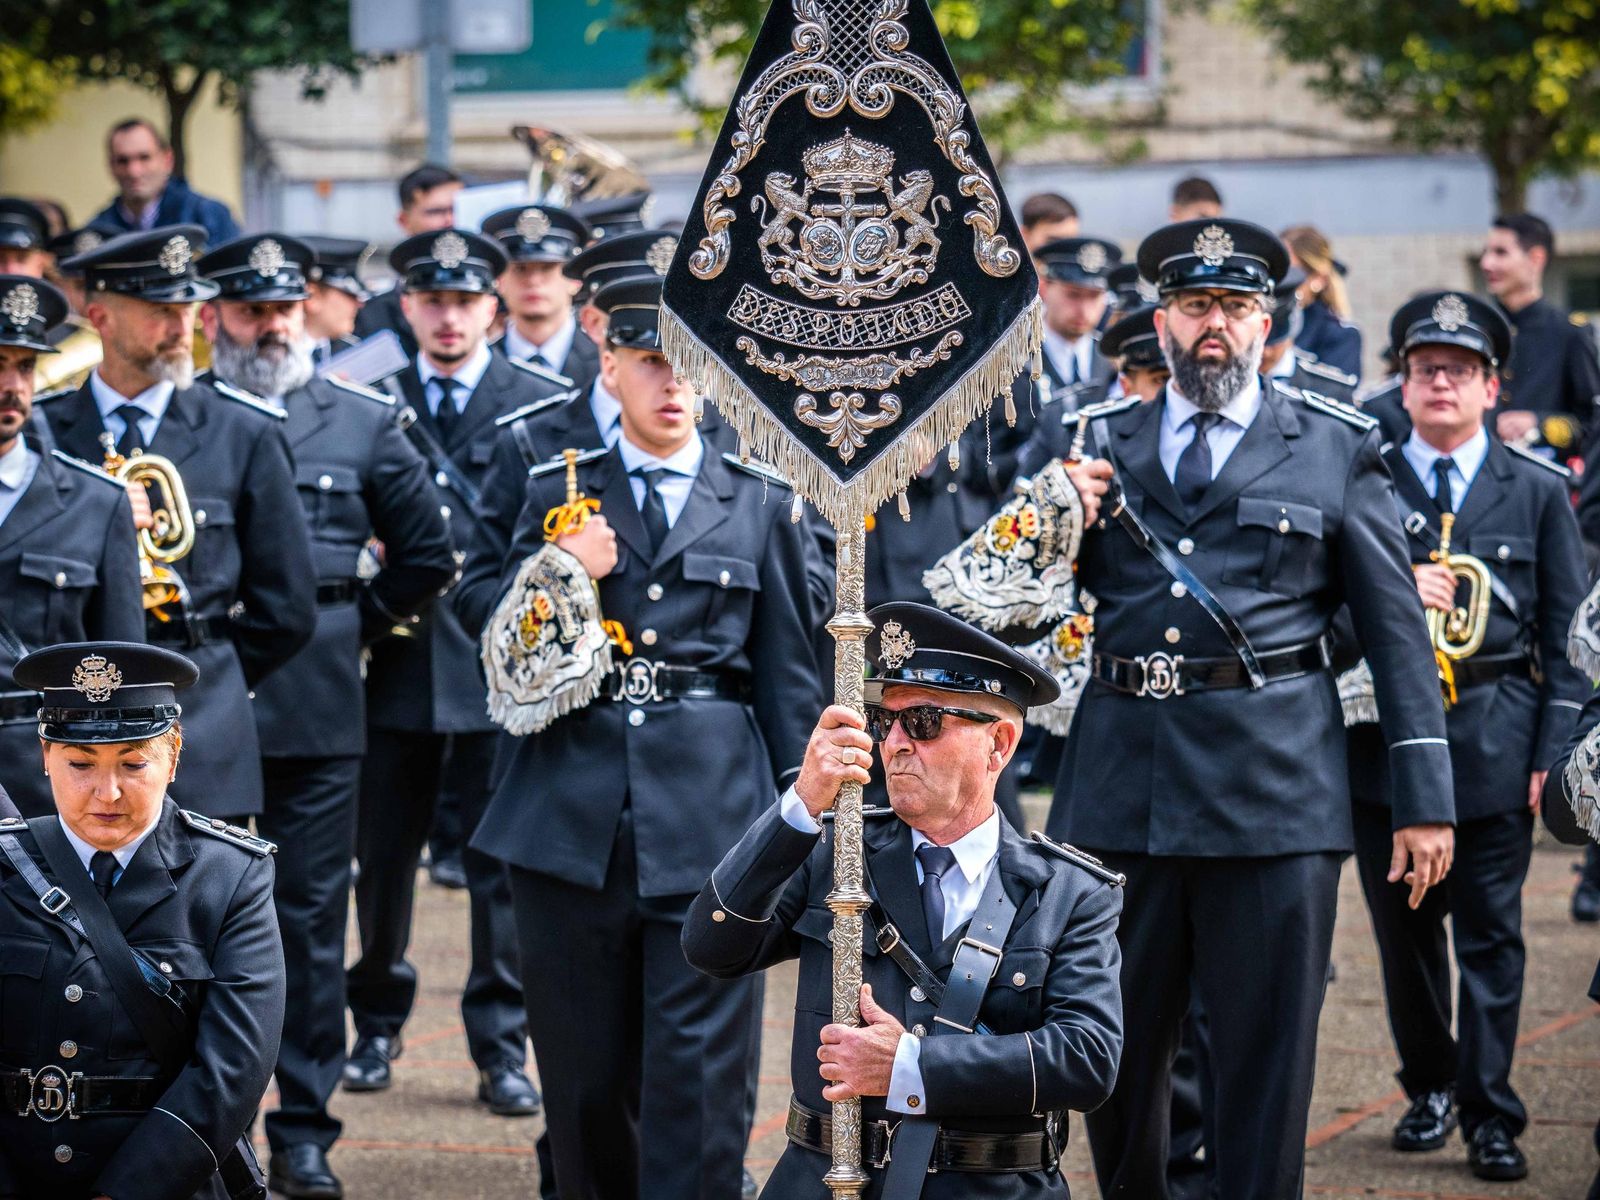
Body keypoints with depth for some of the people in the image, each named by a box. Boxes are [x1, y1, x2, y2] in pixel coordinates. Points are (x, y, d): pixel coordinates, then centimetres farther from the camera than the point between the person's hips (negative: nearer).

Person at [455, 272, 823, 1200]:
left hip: (709, 816, -1)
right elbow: (478, 612, 9)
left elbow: (791, 673, 9)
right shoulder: (562, 494, 11)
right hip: (574, 813, 2)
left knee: (700, 1075, -8)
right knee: (584, 1075, 7)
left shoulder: (761, 503, 9)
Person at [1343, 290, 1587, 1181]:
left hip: (1495, 741, -1)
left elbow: (1567, 635, 4)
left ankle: (1491, 1116, 3)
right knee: (1405, 930, 9)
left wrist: (1555, 750, -3)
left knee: (1492, 934, -1)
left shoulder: (1538, 492, 6)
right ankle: (1431, 1089, 25)